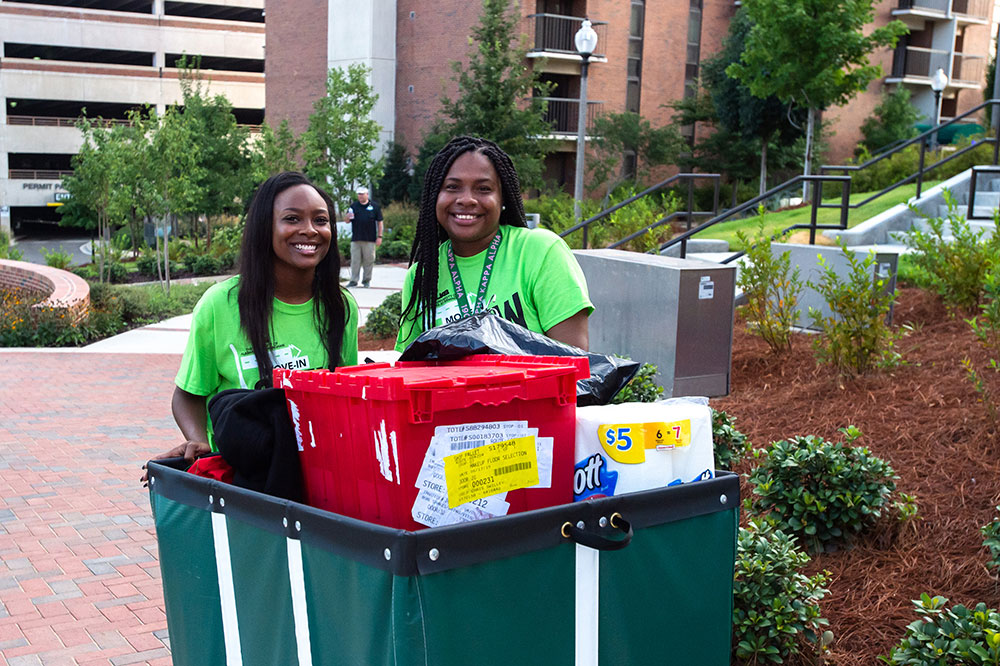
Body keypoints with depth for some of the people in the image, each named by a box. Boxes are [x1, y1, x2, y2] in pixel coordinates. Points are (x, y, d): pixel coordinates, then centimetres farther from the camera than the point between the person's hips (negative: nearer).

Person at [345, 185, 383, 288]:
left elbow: (379, 222, 6)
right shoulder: (353, 206, 10)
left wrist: (379, 236, -1)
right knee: (355, 260, 2)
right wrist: (348, 217, -13)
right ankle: (354, 280, 6)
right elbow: (347, 221, 12)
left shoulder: (374, 206, 4)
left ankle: (366, 280, 13)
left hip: (370, 239, -2)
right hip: (356, 239, 2)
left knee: (369, 260, 3)